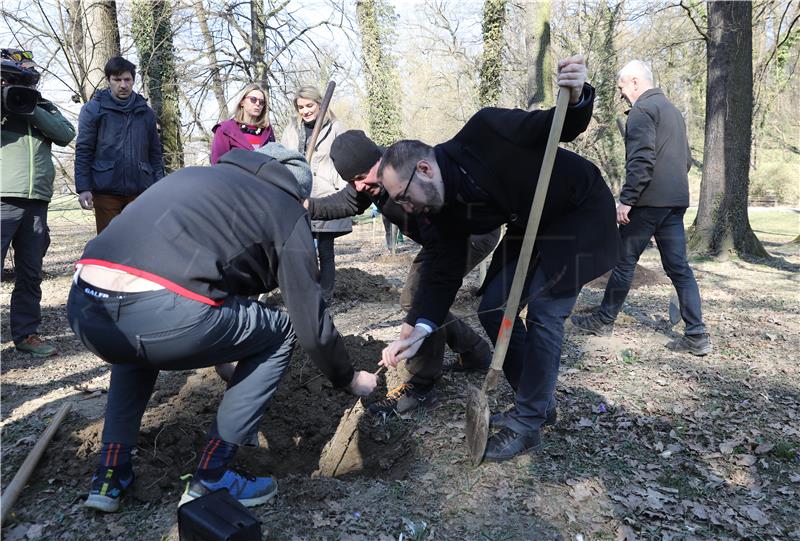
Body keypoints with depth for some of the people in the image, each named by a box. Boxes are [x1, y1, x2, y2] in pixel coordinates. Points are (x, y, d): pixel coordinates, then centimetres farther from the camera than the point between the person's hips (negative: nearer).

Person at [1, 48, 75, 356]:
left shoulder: (43, 106, 18)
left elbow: (67, 135, 3)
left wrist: (33, 111, -6)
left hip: (37, 202, 3)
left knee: (30, 273, 8)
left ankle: (26, 334, 17)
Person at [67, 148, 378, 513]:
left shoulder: (197, 176, 31)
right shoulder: (285, 208, 14)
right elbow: (310, 320, 13)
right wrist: (350, 379, 31)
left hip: (82, 309, 7)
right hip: (161, 316, -7)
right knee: (280, 333, 18)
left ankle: (110, 473, 33)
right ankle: (210, 480, 20)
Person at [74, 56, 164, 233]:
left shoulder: (145, 112, 11)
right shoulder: (93, 109, 3)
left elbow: (155, 153, 13)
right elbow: (83, 151, 0)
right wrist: (83, 188, -9)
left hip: (140, 191, 2)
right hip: (106, 191, -2)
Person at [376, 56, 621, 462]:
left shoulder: (484, 132, -28)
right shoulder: (443, 208, -10)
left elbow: (562, 127, -20)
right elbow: (444, 270, -12)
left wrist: (576, 98, -42)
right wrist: (418, 330, -23)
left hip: (580, 213, -7)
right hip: (531, 227, 7)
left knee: (544, 313, -13)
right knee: (494, 309, 2)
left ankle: (527, 423, 1)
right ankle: (538, 401, 18)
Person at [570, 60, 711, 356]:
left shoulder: (641, 110, -8)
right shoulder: (672, 110, 22)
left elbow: (641, 160, -19)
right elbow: (686, 157, 25)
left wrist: (626, 199, -18)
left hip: (649, 201, -8)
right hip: (677, 200, 8)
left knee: (624, 260, 3)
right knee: (678, 266, 6)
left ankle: (604, 320, 16)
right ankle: (697, 335, 5)